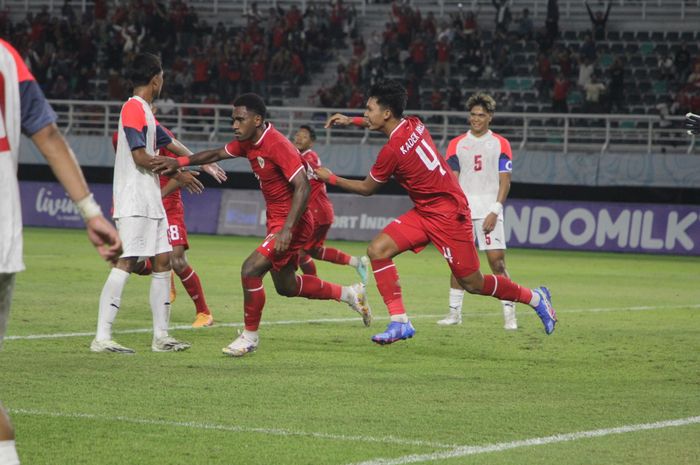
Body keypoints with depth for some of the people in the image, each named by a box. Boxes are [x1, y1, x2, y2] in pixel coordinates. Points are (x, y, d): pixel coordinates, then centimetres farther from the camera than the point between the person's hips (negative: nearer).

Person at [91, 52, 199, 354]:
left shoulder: (145, 111, 19)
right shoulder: (133, 108, -11)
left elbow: (169, 145, 29)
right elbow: (140, 156, -16)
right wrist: (178, 174, -8)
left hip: (151, 201, 10)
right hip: (133, 202, -10)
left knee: (163, 261, 9)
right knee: (125, 263, -15)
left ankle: (161, 336, 13)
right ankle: (102, 337, -18)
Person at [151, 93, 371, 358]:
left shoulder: (278, 145, -23)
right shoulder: (247, 143, 4)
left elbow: (302, 188, -28)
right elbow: (217, 154, 18)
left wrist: (287, 229, -35)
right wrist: (178, 162, 6)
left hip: (293, 222, -10)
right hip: (275, 221, 10)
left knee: (250, 269, -18)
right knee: (285, 286, 19)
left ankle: (250, 336, -1)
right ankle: (348, 294, 36)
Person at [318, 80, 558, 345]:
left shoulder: (392, 150, -24)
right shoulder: (413, 125, 0)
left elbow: (367, 189, -7)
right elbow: (389, 123, 28)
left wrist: (331, 179, 4)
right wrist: (351, 121, 22)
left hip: (448, 216, -9)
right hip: (424, 212, 9)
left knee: (472, 283, 1)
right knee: (377, 250, -6)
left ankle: (535, 298, 21)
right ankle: (399, 322, -7)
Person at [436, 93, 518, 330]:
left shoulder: (500, 144, 4)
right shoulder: (457, 144, 11)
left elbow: (505, 181, 0)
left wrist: (495, 211, -10)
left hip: (488, 210, -2)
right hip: (462, 209, 2)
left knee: (497, 261, -10)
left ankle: (509, 313, -5)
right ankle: (455, 312, 9)